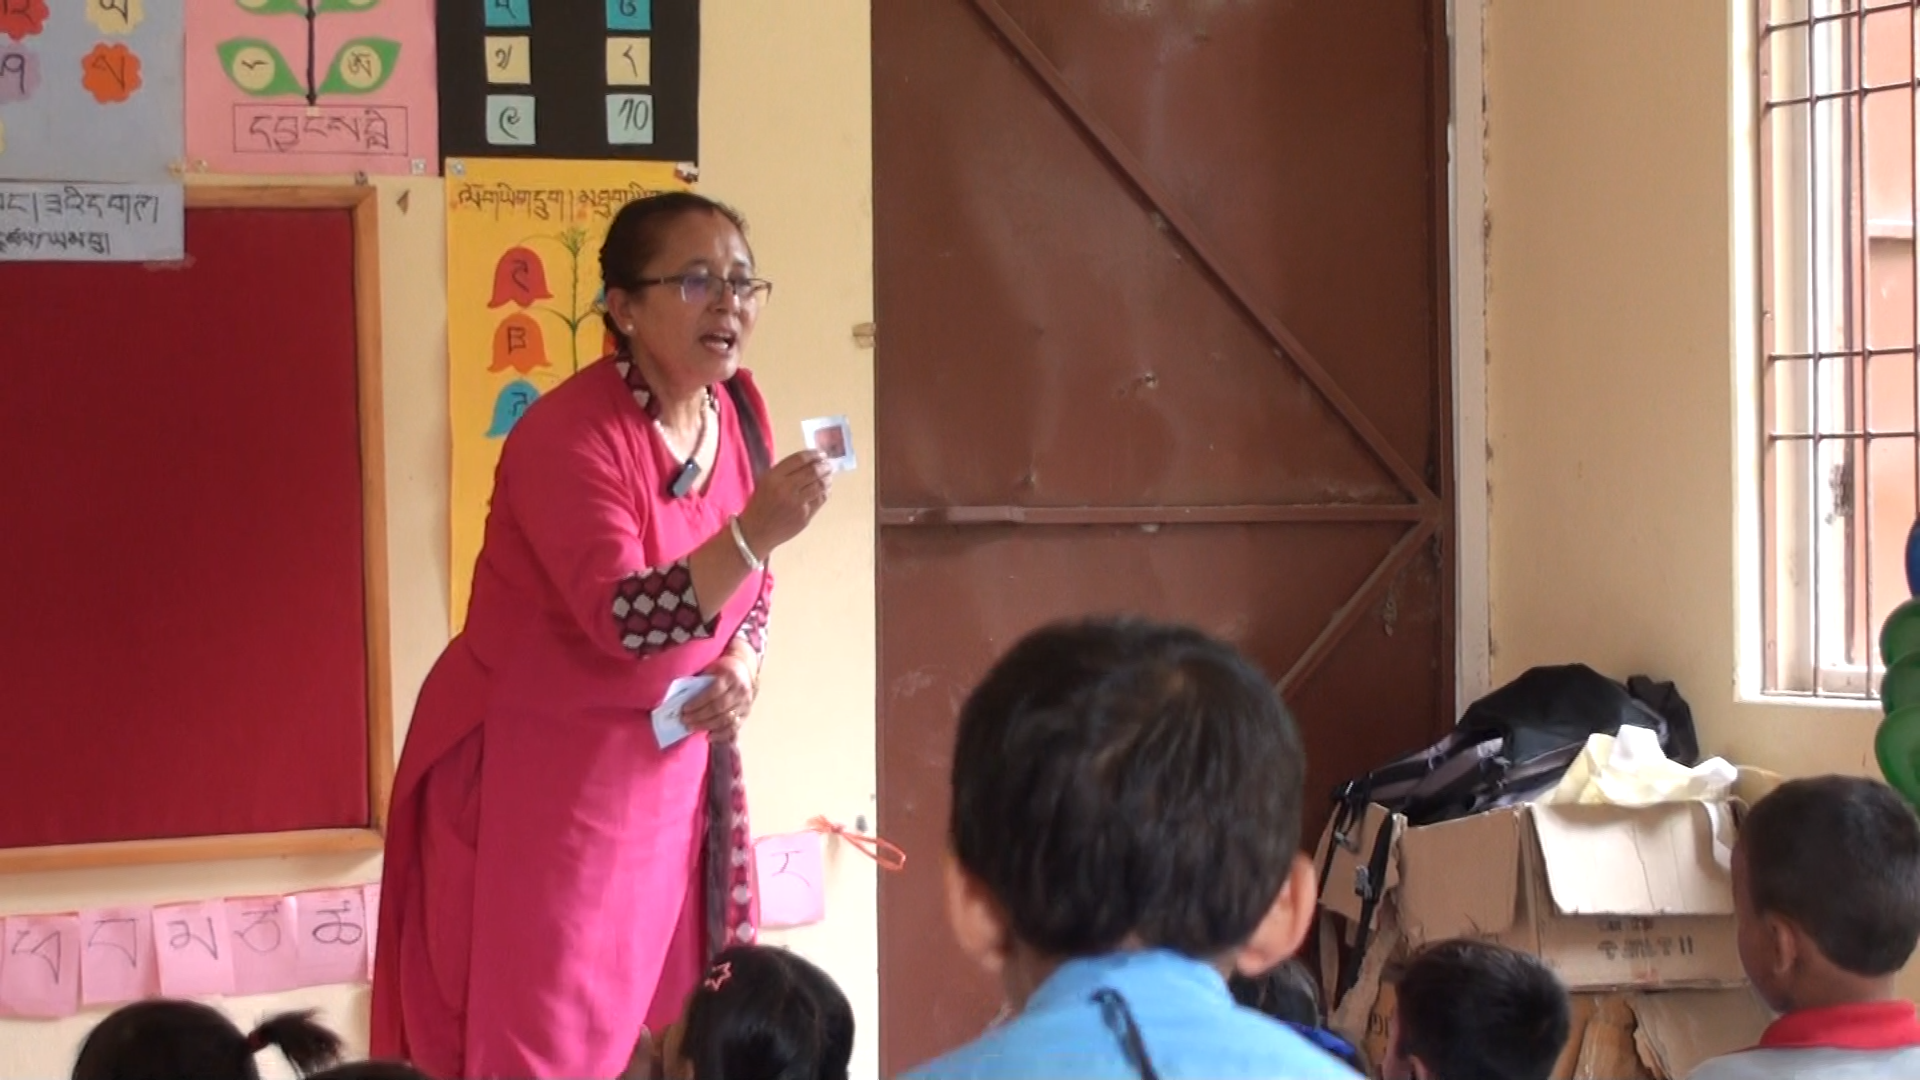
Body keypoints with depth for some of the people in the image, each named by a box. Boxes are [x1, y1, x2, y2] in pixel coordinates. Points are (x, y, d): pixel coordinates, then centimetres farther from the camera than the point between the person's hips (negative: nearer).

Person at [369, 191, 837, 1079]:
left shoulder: (737, 412, 2)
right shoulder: (567, 434, -21)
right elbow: (622, 617, -32)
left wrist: (741, 668, -7)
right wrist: (755, 532, -44)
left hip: (669, 766, 7)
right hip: (535, 769, -7)